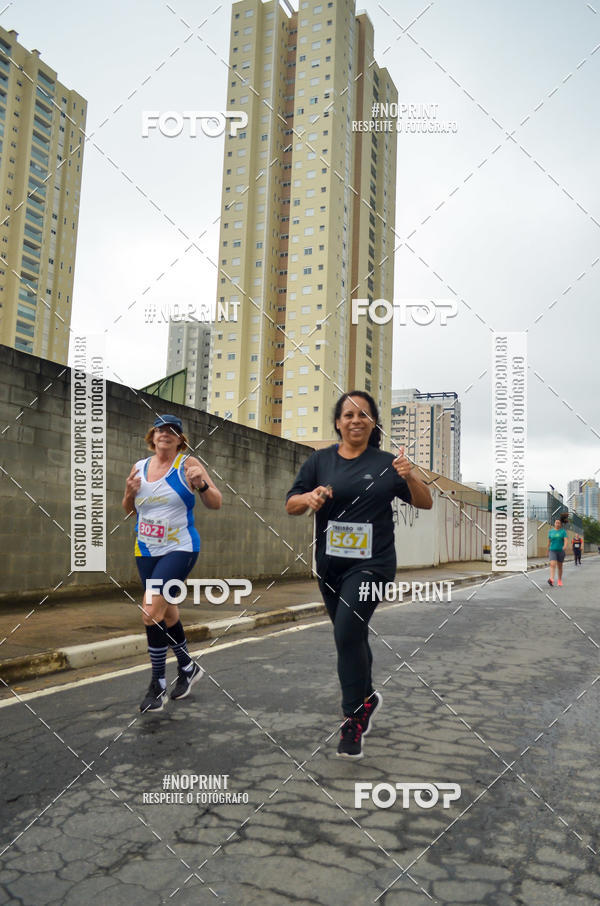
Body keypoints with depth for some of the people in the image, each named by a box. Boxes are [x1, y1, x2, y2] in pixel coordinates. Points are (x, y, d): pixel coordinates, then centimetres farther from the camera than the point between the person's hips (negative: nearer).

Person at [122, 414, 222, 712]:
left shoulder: (188, 464, -5)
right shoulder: (139, 467, 8)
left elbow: (216, 504, -8)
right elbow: (129, 511, 16)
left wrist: (201, 484, -27)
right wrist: (129, 493, -5)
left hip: (179, 548, -6)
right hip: (146, 551, 6)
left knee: (152, 609, -18)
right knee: (166, 611, 15)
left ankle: (158, 685, -5)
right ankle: (187, 667, 37)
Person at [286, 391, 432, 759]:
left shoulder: (386, 463, -1)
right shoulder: (321, 460, 4)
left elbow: (426, 503, -1)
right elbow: (290, 505, 3)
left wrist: (410, 477, -21)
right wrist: (309, 498, -20)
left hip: (372, 563, -4)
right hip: (330, 564, 4)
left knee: (347, 632, -17)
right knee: (351, 636, 17)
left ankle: (354, 720, 2)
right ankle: (368, 698, 43)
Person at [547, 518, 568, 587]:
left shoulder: (563, 531, 1)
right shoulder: (551, 531, 7)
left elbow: (565, 540, -12)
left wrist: (565, 546, -34)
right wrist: (547, 552, 18)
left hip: (560, 550, 0)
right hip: (552, 550, 0)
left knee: (560, 566, 10)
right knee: (552, 564, -17)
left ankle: (560, 580, 23)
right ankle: (551, 579, -33)